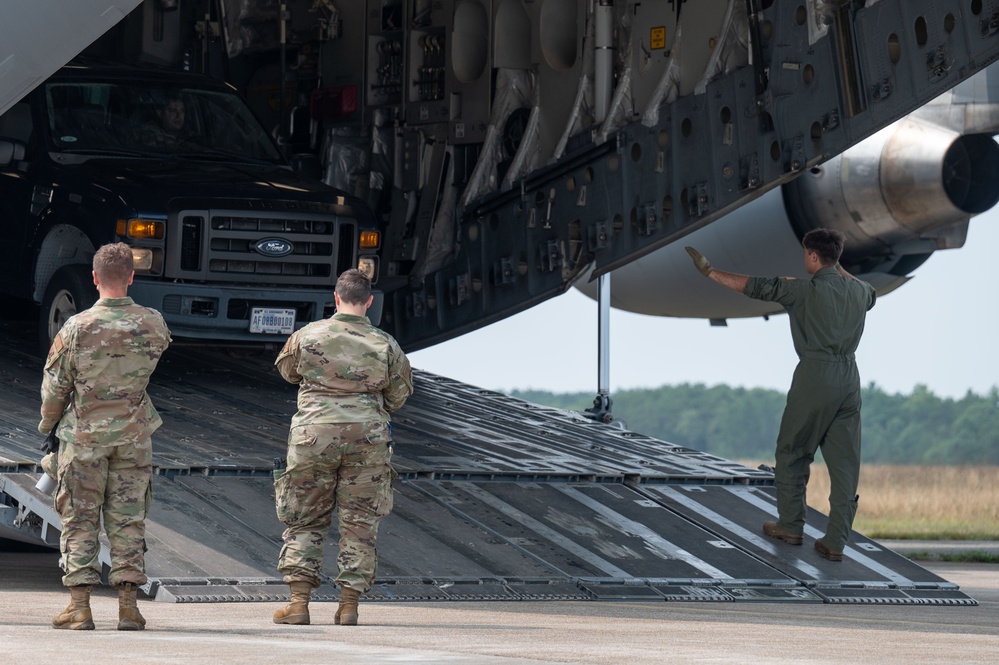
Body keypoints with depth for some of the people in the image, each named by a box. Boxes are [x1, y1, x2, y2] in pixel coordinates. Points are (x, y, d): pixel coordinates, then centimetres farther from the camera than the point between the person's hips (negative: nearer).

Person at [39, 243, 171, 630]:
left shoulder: (77, 328, -13)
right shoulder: (153, 325, -6)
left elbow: (55, 385, -5)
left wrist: (47, 422, 13)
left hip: (84, 435, -2)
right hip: (133, 435, 2)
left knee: (79, 521, 4)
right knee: (128, 520, 7)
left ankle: (79, 606, 1)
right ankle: (127, 605, 5)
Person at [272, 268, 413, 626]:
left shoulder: (308, 336, -3)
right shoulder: (385, 345, -1)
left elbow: (287, 369, 15)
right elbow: (399, 395, 10)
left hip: (314, 434, 0)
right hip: (367, 436, 1)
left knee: (305, 520, 8)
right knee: (359, 524, 8)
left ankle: (299, 602, 2)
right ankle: (349, 605, 6)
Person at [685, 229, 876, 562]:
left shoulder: (807, 291, -9)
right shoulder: (859, 291, 8)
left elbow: (759, 287, -8)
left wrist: (711, 272, -2)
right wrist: (840, 271, 40)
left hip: (814, 377, -5)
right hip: (849, 379, 5)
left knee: (792, 452, 13)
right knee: (844, 462, 4)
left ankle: (791, 525, 21)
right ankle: (836, 541, 3)